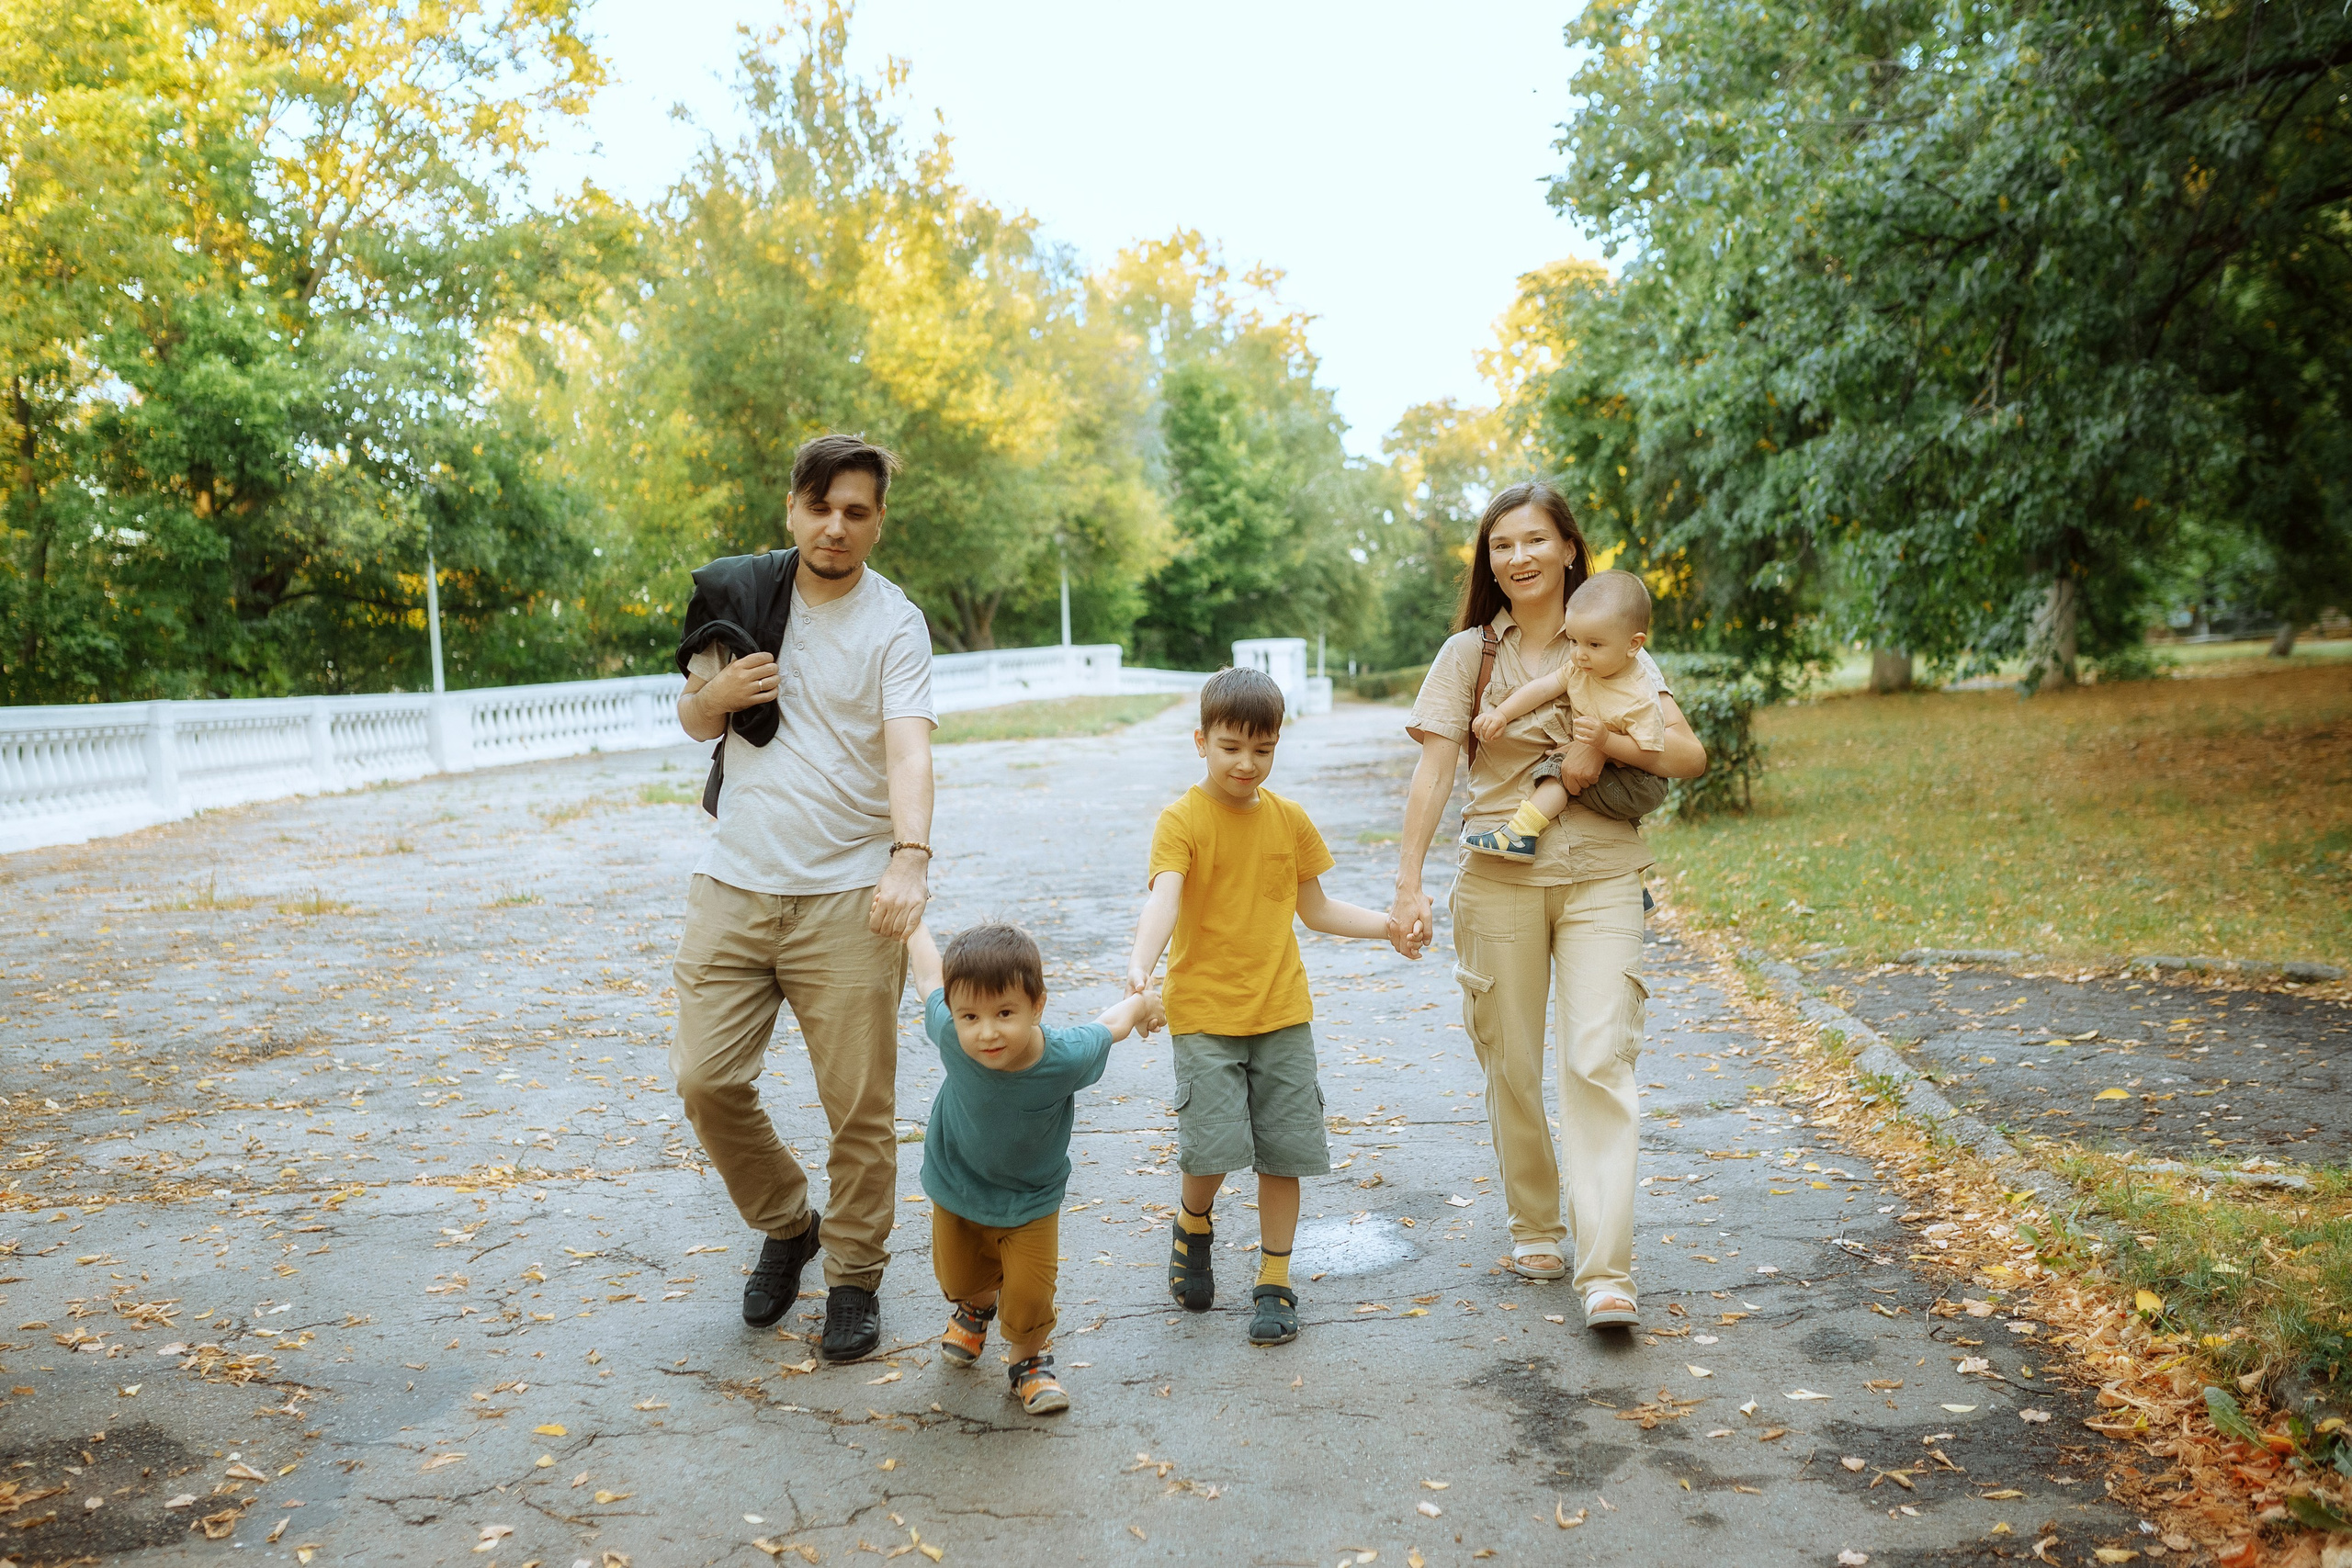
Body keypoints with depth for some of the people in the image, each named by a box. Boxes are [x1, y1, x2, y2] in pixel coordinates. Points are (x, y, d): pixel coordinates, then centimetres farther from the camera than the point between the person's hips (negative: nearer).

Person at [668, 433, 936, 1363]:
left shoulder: (894, 624, -3)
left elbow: (908, 750, -18)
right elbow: (694, 724, 20)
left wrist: (910, 857, -35)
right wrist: (714, 694, -4)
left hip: (848, 896, -4)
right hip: (734, 887, 4)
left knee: (860, 1105, 0)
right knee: (707, 1079, 1)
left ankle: (855, 1277, 20)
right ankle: (785, 1226, 27)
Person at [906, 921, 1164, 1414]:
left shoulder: (1066, 1059, -35)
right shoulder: (951, 1036, -33)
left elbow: (1109, 1026, -11)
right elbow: (930, 977, -12)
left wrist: (1142, 1003, 10)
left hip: (1031, 1203, -2)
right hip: (957, 1190, 2)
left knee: (1029, 1298, -7)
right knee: (960, 1280, 23)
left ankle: (1028, 1359, 27)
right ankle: (977, 1306, 60)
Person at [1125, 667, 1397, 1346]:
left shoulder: (1290, 820, 7)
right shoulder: (1182, 820, -7)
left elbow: (1316, 909, 17)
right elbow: (1164, 900, -22)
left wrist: (1391, 924, 7)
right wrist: (1140, 965, -40)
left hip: (1282, 1011, 4)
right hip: (1204, 1012, -4)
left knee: (1285, 1150, 4)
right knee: (1213, 1145, -11)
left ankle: (1274, 1284, 20)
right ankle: (1193, 1228, 22)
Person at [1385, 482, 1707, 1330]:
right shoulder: (1470, 653, 4)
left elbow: (1689, 755, 0)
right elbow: (1432, 771, -3)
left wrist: (1611, 745, -18)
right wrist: (1408, 886, -11)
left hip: (1601, 878, 0)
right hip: (1500, 877, 1)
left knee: (1599, 1061, -11)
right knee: (1511, 1065, 8)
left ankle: (1606, 1272, -10)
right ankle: (1534, 1226, 29)